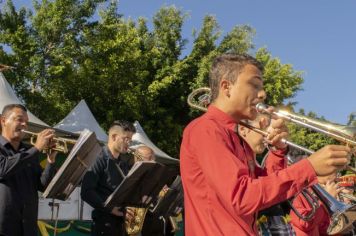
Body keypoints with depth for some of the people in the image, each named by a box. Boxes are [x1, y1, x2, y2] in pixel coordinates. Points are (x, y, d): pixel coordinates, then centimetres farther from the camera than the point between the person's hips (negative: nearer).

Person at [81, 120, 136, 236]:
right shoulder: (99, 160, -8)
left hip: (123, 223, 7)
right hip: (104, 223, -7)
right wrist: (110, 208, -20)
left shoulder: (124, 165, 16)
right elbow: (86, 192, -16)